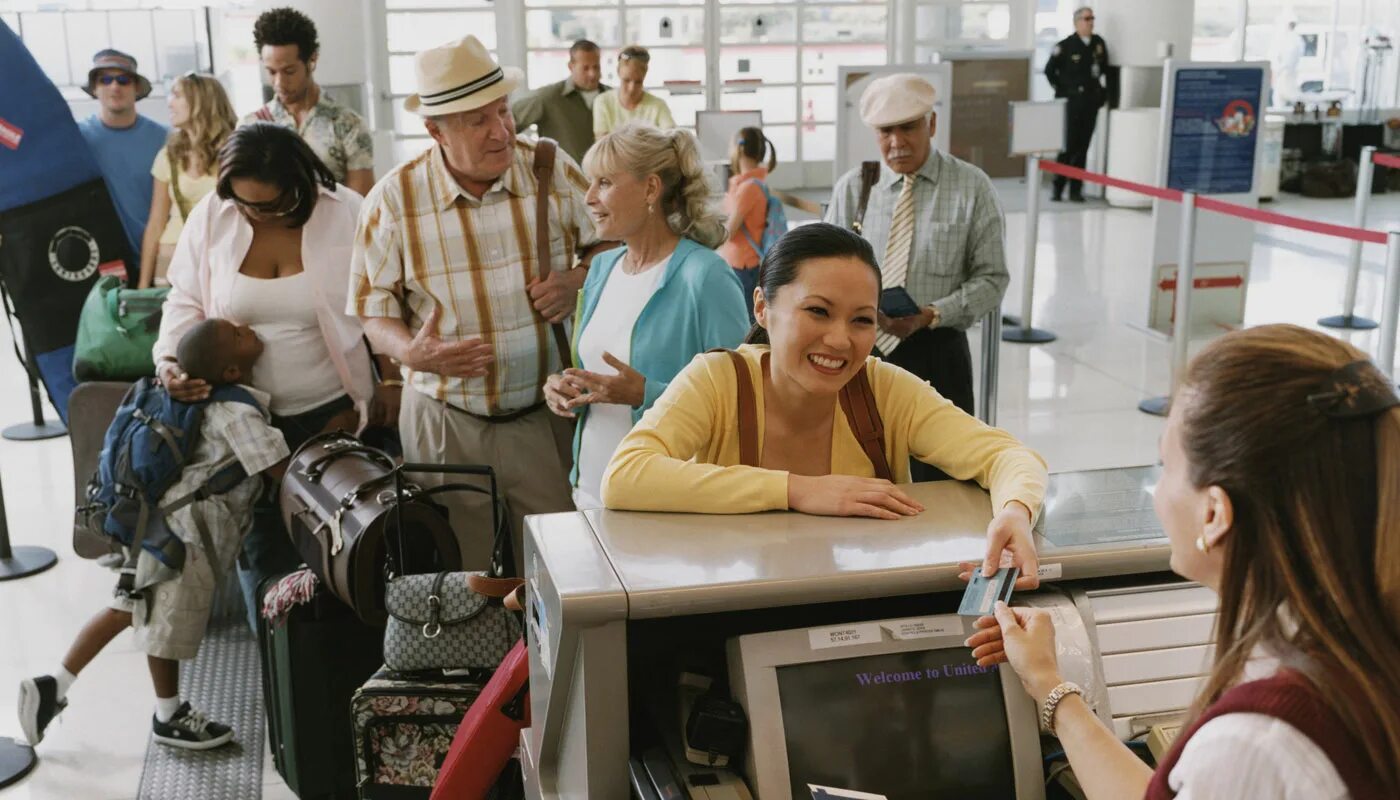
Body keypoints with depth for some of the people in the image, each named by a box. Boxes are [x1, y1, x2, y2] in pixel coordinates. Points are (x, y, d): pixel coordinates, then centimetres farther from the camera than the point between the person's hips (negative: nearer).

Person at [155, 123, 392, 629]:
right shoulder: (210, 218, -4)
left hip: (335, 412, -2)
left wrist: (391, 381, -3)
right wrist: (170, 362, -12)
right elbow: (186, 302, 5)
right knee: (261, 542, 9)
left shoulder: (345, 214, -10)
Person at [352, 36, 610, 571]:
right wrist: (410, 350, -20)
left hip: (547, 413, 1)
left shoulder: (554, 170, -5)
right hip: (445, 423, 0)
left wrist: (578, 281, -13)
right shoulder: (394, 198, -7)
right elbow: (371, 306, 0)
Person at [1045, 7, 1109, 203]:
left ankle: (1076, 190, 10)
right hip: (1071, 103, -4)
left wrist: (1101, 91, 15)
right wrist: (1061, 90, 1)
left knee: (1082, 147, 6)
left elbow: (1104, 68, 21)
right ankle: (1057, 188, 3)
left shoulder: (1099, 43, 8)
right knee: (1068, 146, -6)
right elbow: (1050, 70, -1)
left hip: (1091, 102, 4)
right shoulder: (1065, 46, -6)